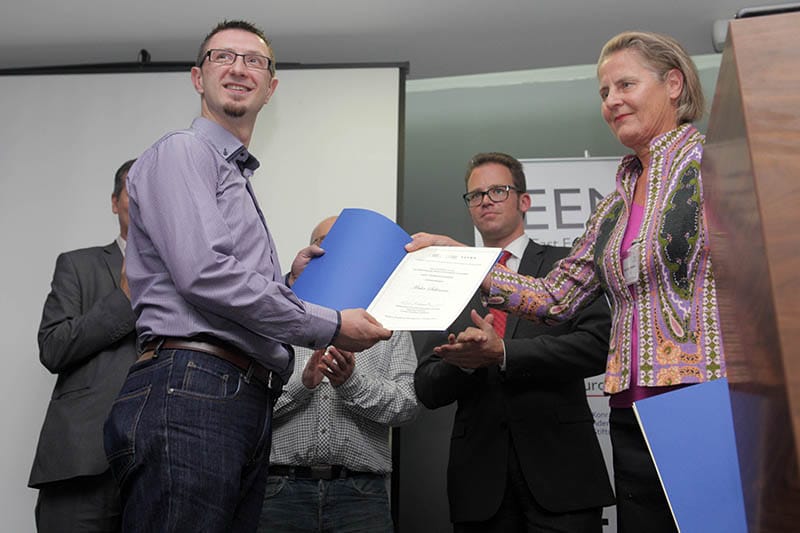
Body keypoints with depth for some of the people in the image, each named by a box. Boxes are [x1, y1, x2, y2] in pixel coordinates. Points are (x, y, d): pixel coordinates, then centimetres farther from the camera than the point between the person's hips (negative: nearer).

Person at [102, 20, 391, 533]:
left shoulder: (241, 179, 27)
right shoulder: (181, 152, 1)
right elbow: (203, 274, -15)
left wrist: (291, 280, 10)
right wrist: (330, 326, -10)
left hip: (248, 403, 9)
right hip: (190, 393, -9)